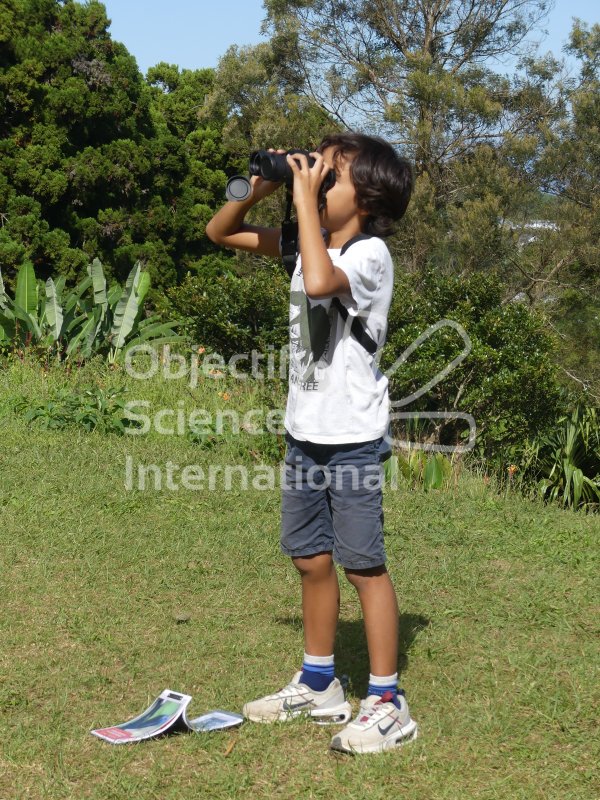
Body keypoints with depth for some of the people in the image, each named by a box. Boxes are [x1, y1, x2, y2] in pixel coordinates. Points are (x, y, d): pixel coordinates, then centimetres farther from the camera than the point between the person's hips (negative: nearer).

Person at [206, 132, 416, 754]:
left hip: (352, 438, -8)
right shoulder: (308, 238, 7)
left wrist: (305, 199, -26)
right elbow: (220, 233, 15)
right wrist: (257, 192, -4)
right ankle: (318, 686, 30)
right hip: (303, 430, 8)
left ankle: (387, 705, 8)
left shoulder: (370, 253, -15)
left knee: (362, 564, -2)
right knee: (311, 559, 15)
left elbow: (319, 281, -37)